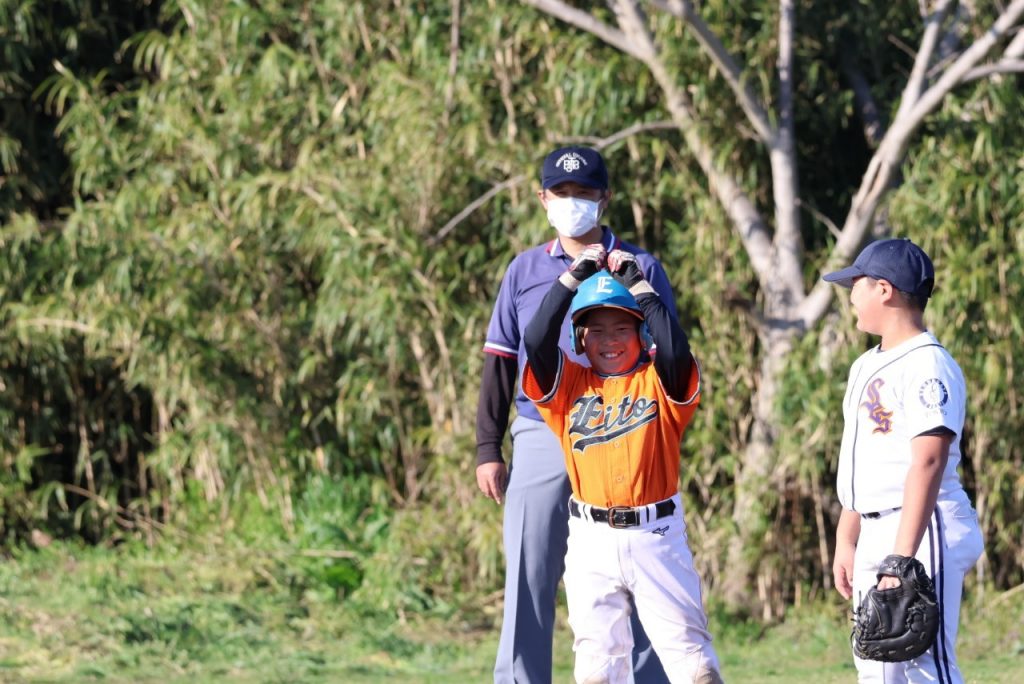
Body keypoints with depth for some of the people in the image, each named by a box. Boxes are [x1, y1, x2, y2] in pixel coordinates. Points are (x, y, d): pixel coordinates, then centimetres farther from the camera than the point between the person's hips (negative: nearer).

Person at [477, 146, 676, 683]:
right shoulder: (524, 271, 13)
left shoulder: (640, 270, 7)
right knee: (528, 582, 0)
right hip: (540, 439, 2)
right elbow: (499, 363, 14)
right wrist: (488, 449, 6)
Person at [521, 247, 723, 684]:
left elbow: (676, 350, -17)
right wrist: (573, 279, -6)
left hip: (657, 533, -2)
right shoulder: (570, 384, 8)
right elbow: (537, 343, -8)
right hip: (591, 539, 2)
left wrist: (639, 287, -10)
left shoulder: (659, 382, 4)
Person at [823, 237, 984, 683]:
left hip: (921, 531, -10)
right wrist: (846, 542, 18)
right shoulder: (867, 366, 18)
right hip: (875, 536, 10)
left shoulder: (928, 366, -13)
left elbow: (928, 464, -21)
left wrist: (902, 558, -27)